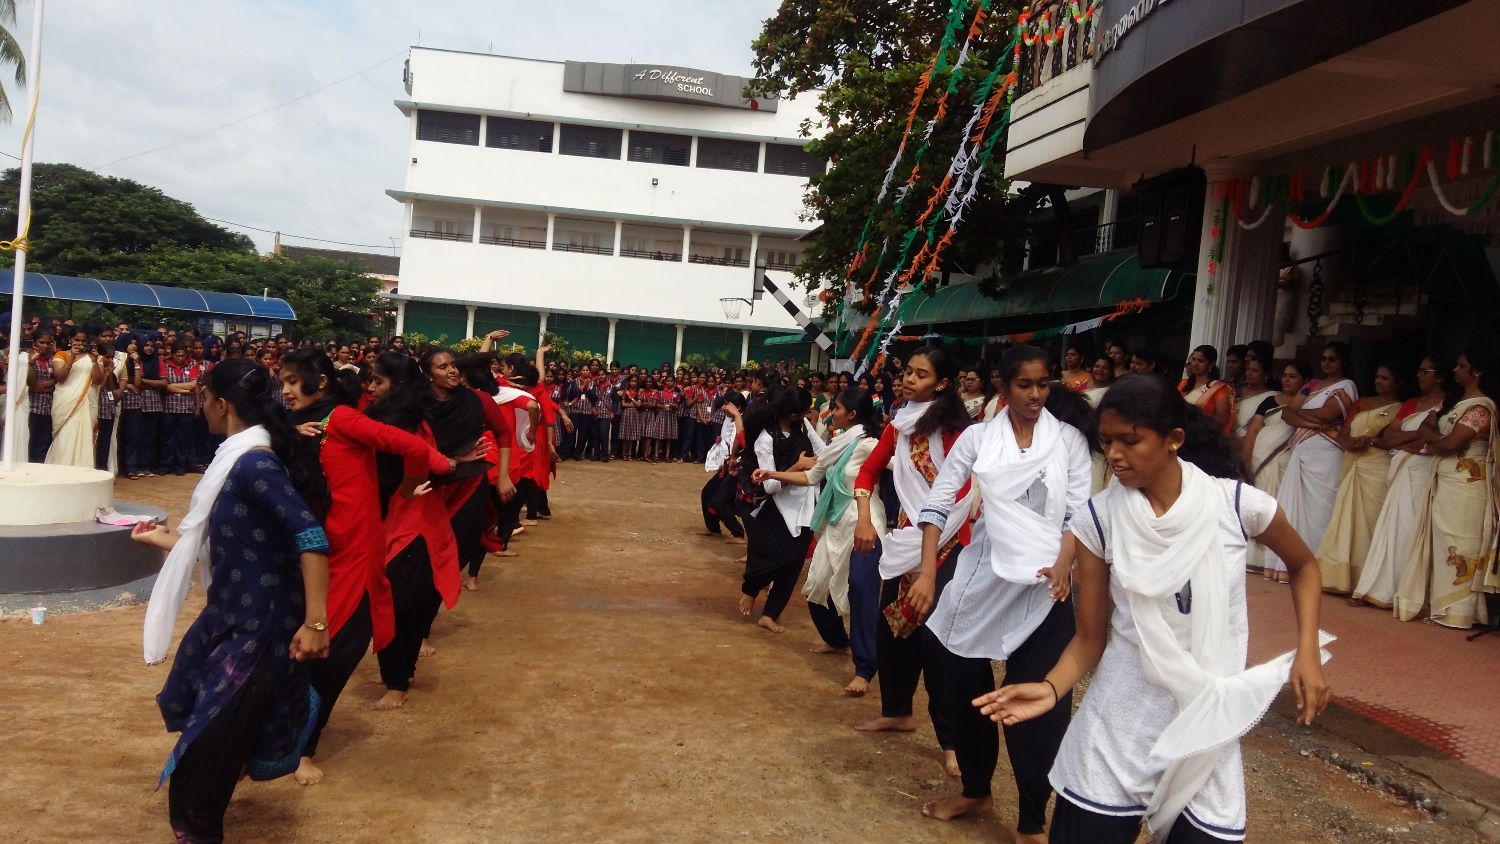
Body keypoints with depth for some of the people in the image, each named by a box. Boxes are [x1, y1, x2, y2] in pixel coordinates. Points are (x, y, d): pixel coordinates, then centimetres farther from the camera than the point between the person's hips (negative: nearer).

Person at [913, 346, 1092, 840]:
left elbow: (1080, 510, -1)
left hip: (1045, 586, -2)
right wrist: (927, 574, -6)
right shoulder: (977, 437, 2)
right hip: (983, 578, 2)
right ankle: (976, 790, 36)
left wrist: (1064, 565, -18)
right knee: (964, 687, 13)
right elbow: (938, 502, 2)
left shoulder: (1069, 439, 2)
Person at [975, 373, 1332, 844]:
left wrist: (1308, 653, -2)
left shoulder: (1238, 504, -10)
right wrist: (1051, 688, -21)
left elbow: (1303, 565, 10)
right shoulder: (1098, 519, -9)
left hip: (1209, 721, 0)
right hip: (1118, 723, 0)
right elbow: (1090, 638, -3)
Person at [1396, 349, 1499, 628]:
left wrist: (1430, 446, 0)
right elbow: (1423, 429, 9)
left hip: (1465, 484, -9)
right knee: (1442, 542, 10)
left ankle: (1456, 609, 2)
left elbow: (1450, 444, -20)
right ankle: (1441, 602, 16)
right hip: (1444, 481, 9)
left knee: (1459, 544, -4)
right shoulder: (1453, 400, 15)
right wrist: (1439, 438, -11)